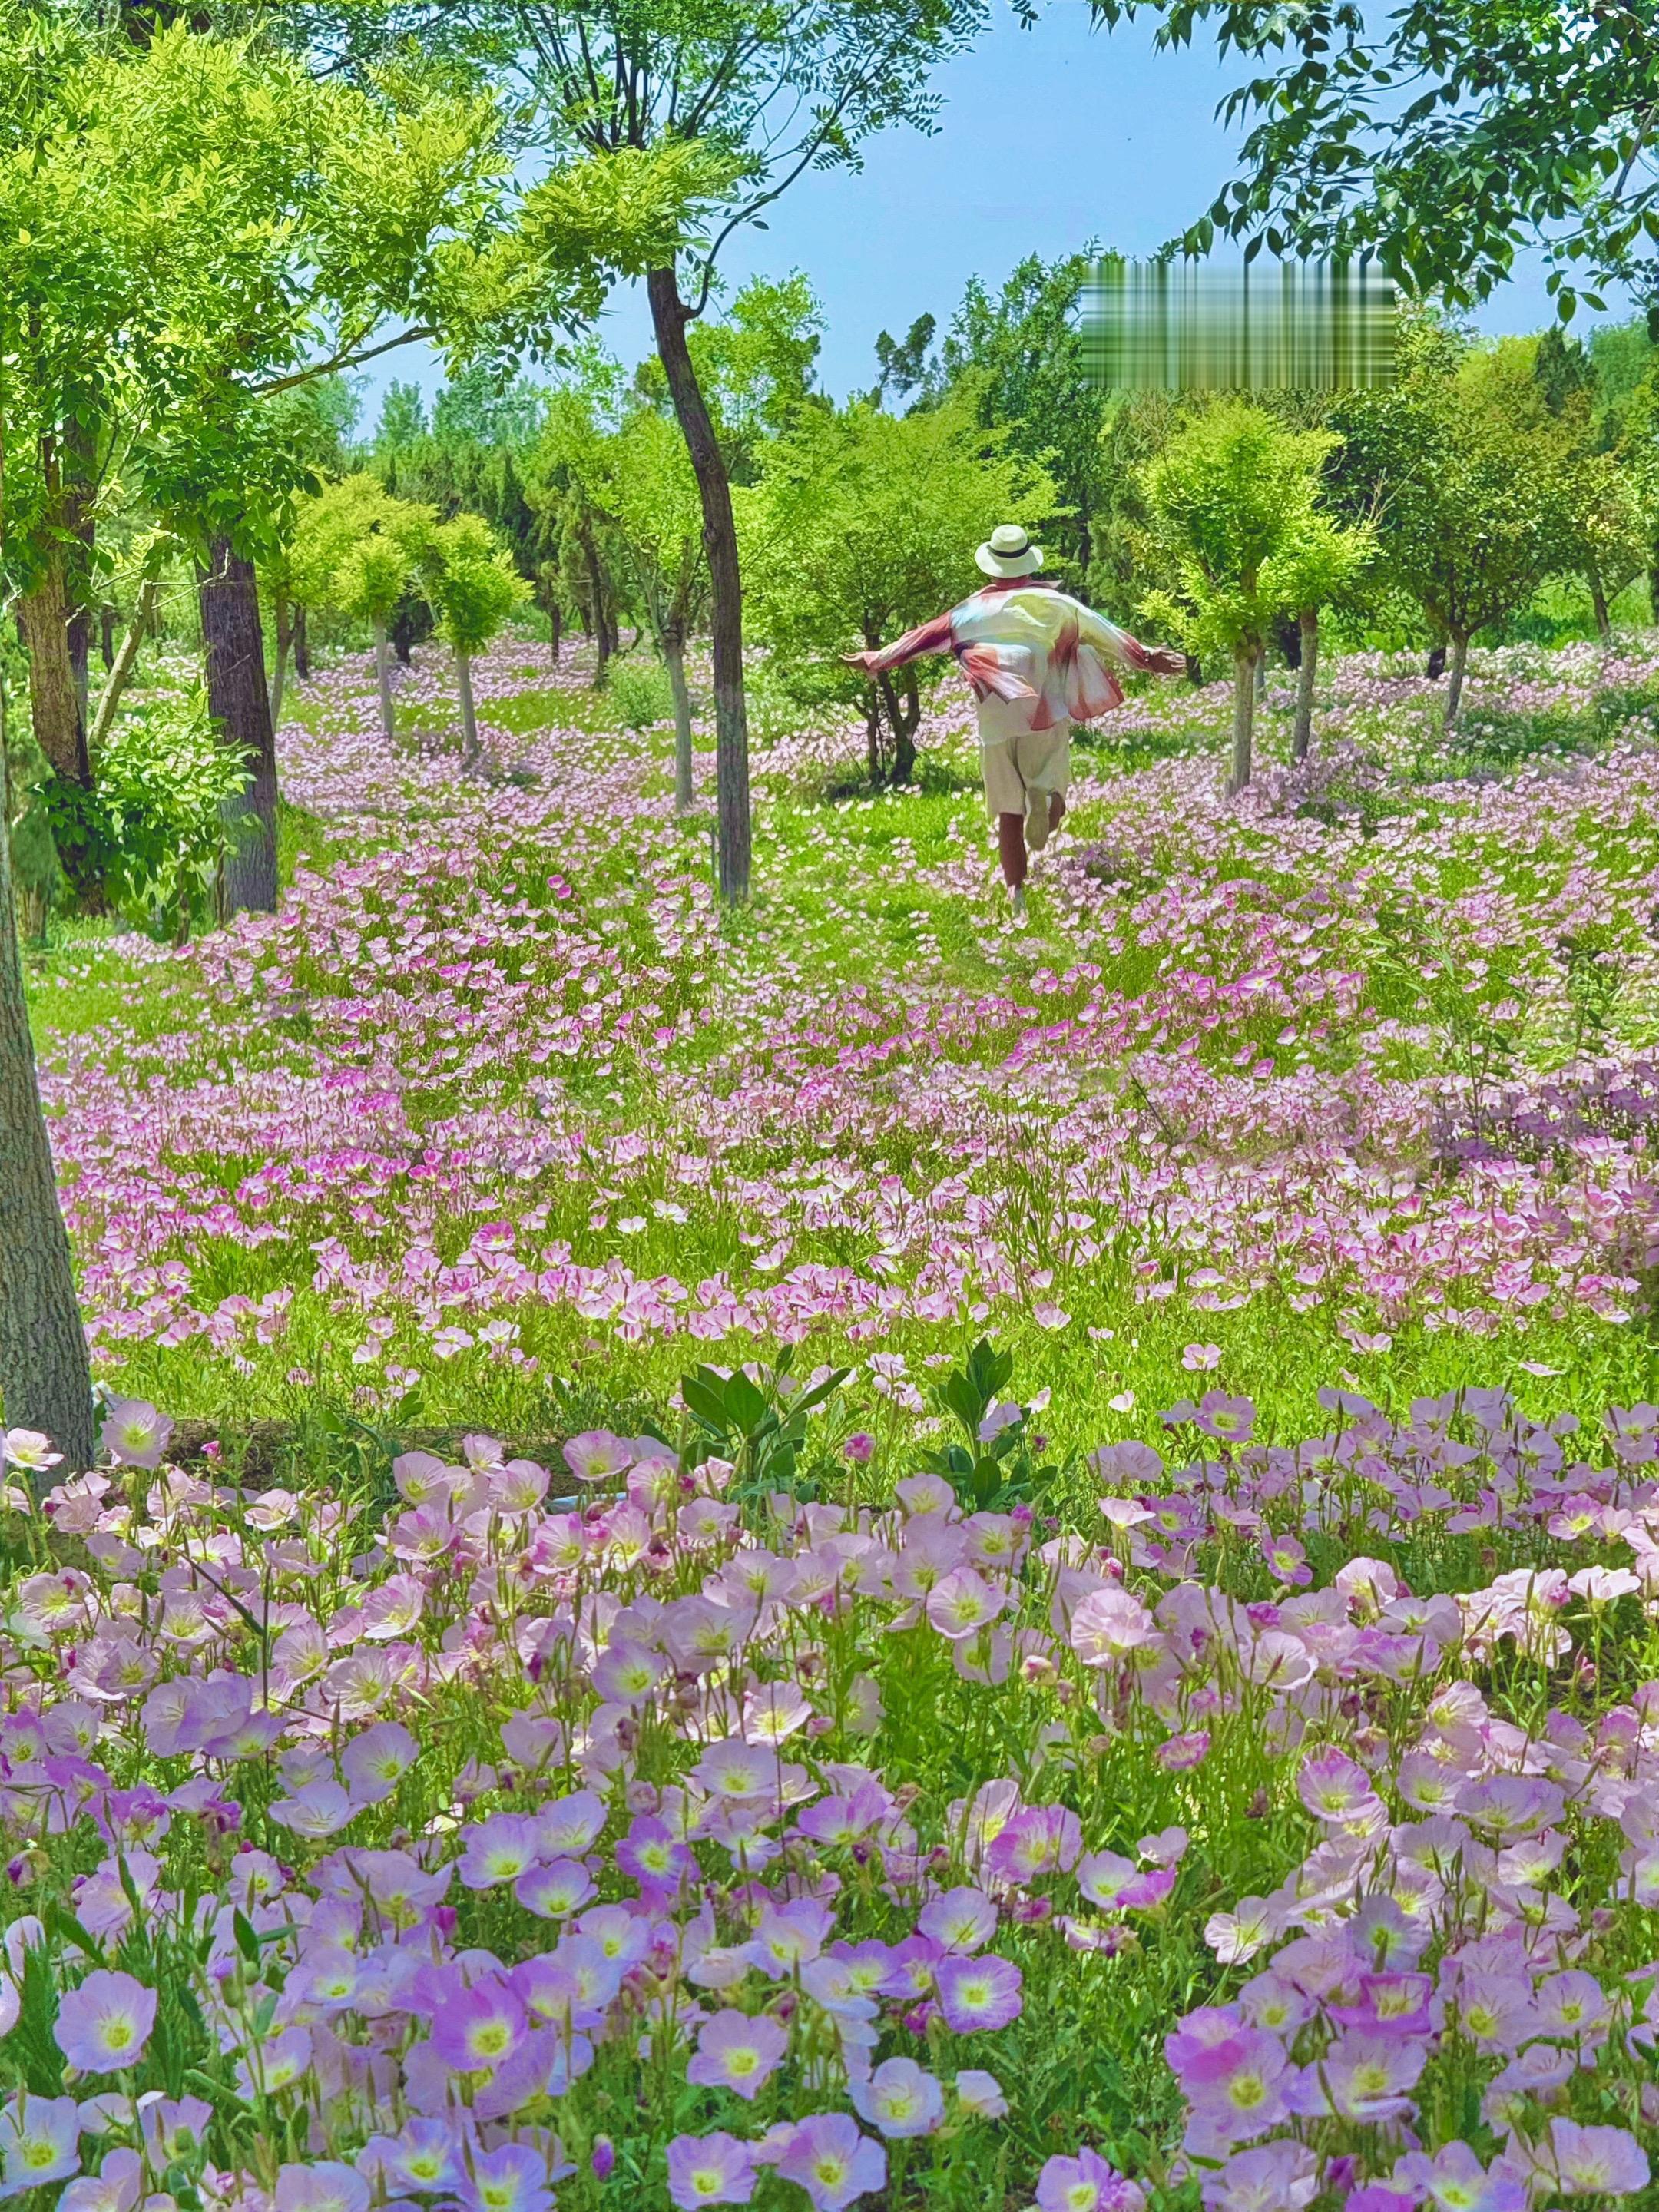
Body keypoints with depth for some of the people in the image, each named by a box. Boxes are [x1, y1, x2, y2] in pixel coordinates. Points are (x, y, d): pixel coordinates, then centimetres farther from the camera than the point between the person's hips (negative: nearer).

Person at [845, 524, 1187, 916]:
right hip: (1047, 715, 0)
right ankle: (1044, 797, -33)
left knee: (1009, 814, 7)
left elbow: (927, 635, 7)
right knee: (1051, 788, 5)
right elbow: (1103, 632, 13)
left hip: (997, 719, 0)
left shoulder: (975, 609, 3)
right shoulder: (1055, 603, 4)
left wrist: (878, 660, 17)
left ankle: (1016, 894, 3)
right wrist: (1146, 657, 24)